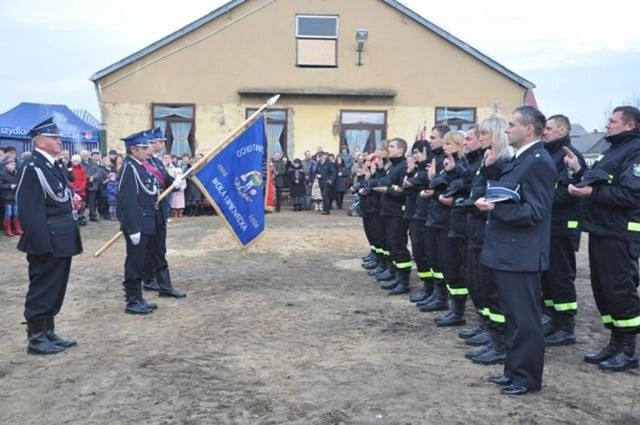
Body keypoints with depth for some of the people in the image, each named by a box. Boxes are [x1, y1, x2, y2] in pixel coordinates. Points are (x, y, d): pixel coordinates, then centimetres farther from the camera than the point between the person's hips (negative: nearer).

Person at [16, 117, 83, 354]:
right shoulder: (33, 168, -15)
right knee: (42, 290, 1)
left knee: (56, 289, 16)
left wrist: (69, 237, 18)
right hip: (48, 241, -9)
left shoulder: (53, 166, 14)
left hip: (61, 240, 9)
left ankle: (48, 333, 27)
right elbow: (29, 210, -19)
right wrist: (41, 243, -22)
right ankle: (36, 339, 13)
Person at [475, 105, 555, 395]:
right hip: (509, 251, 10)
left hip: (521, 254, -10)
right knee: (513, 316, 17)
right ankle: (514, 370, 29)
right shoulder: (521, 160, 14)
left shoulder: (538, 161, -15)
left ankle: (528, 378, 14)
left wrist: (495, 208, -26)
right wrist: (490, 200, 2)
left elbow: (534, 212, -22)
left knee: (525, 319, 1)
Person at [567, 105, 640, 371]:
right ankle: (615, 343, 24)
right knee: (602, 288, 13)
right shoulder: (613, 150, 19)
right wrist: (579, 171, 8)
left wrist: (592, 193, -23)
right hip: (601, 230, 10)